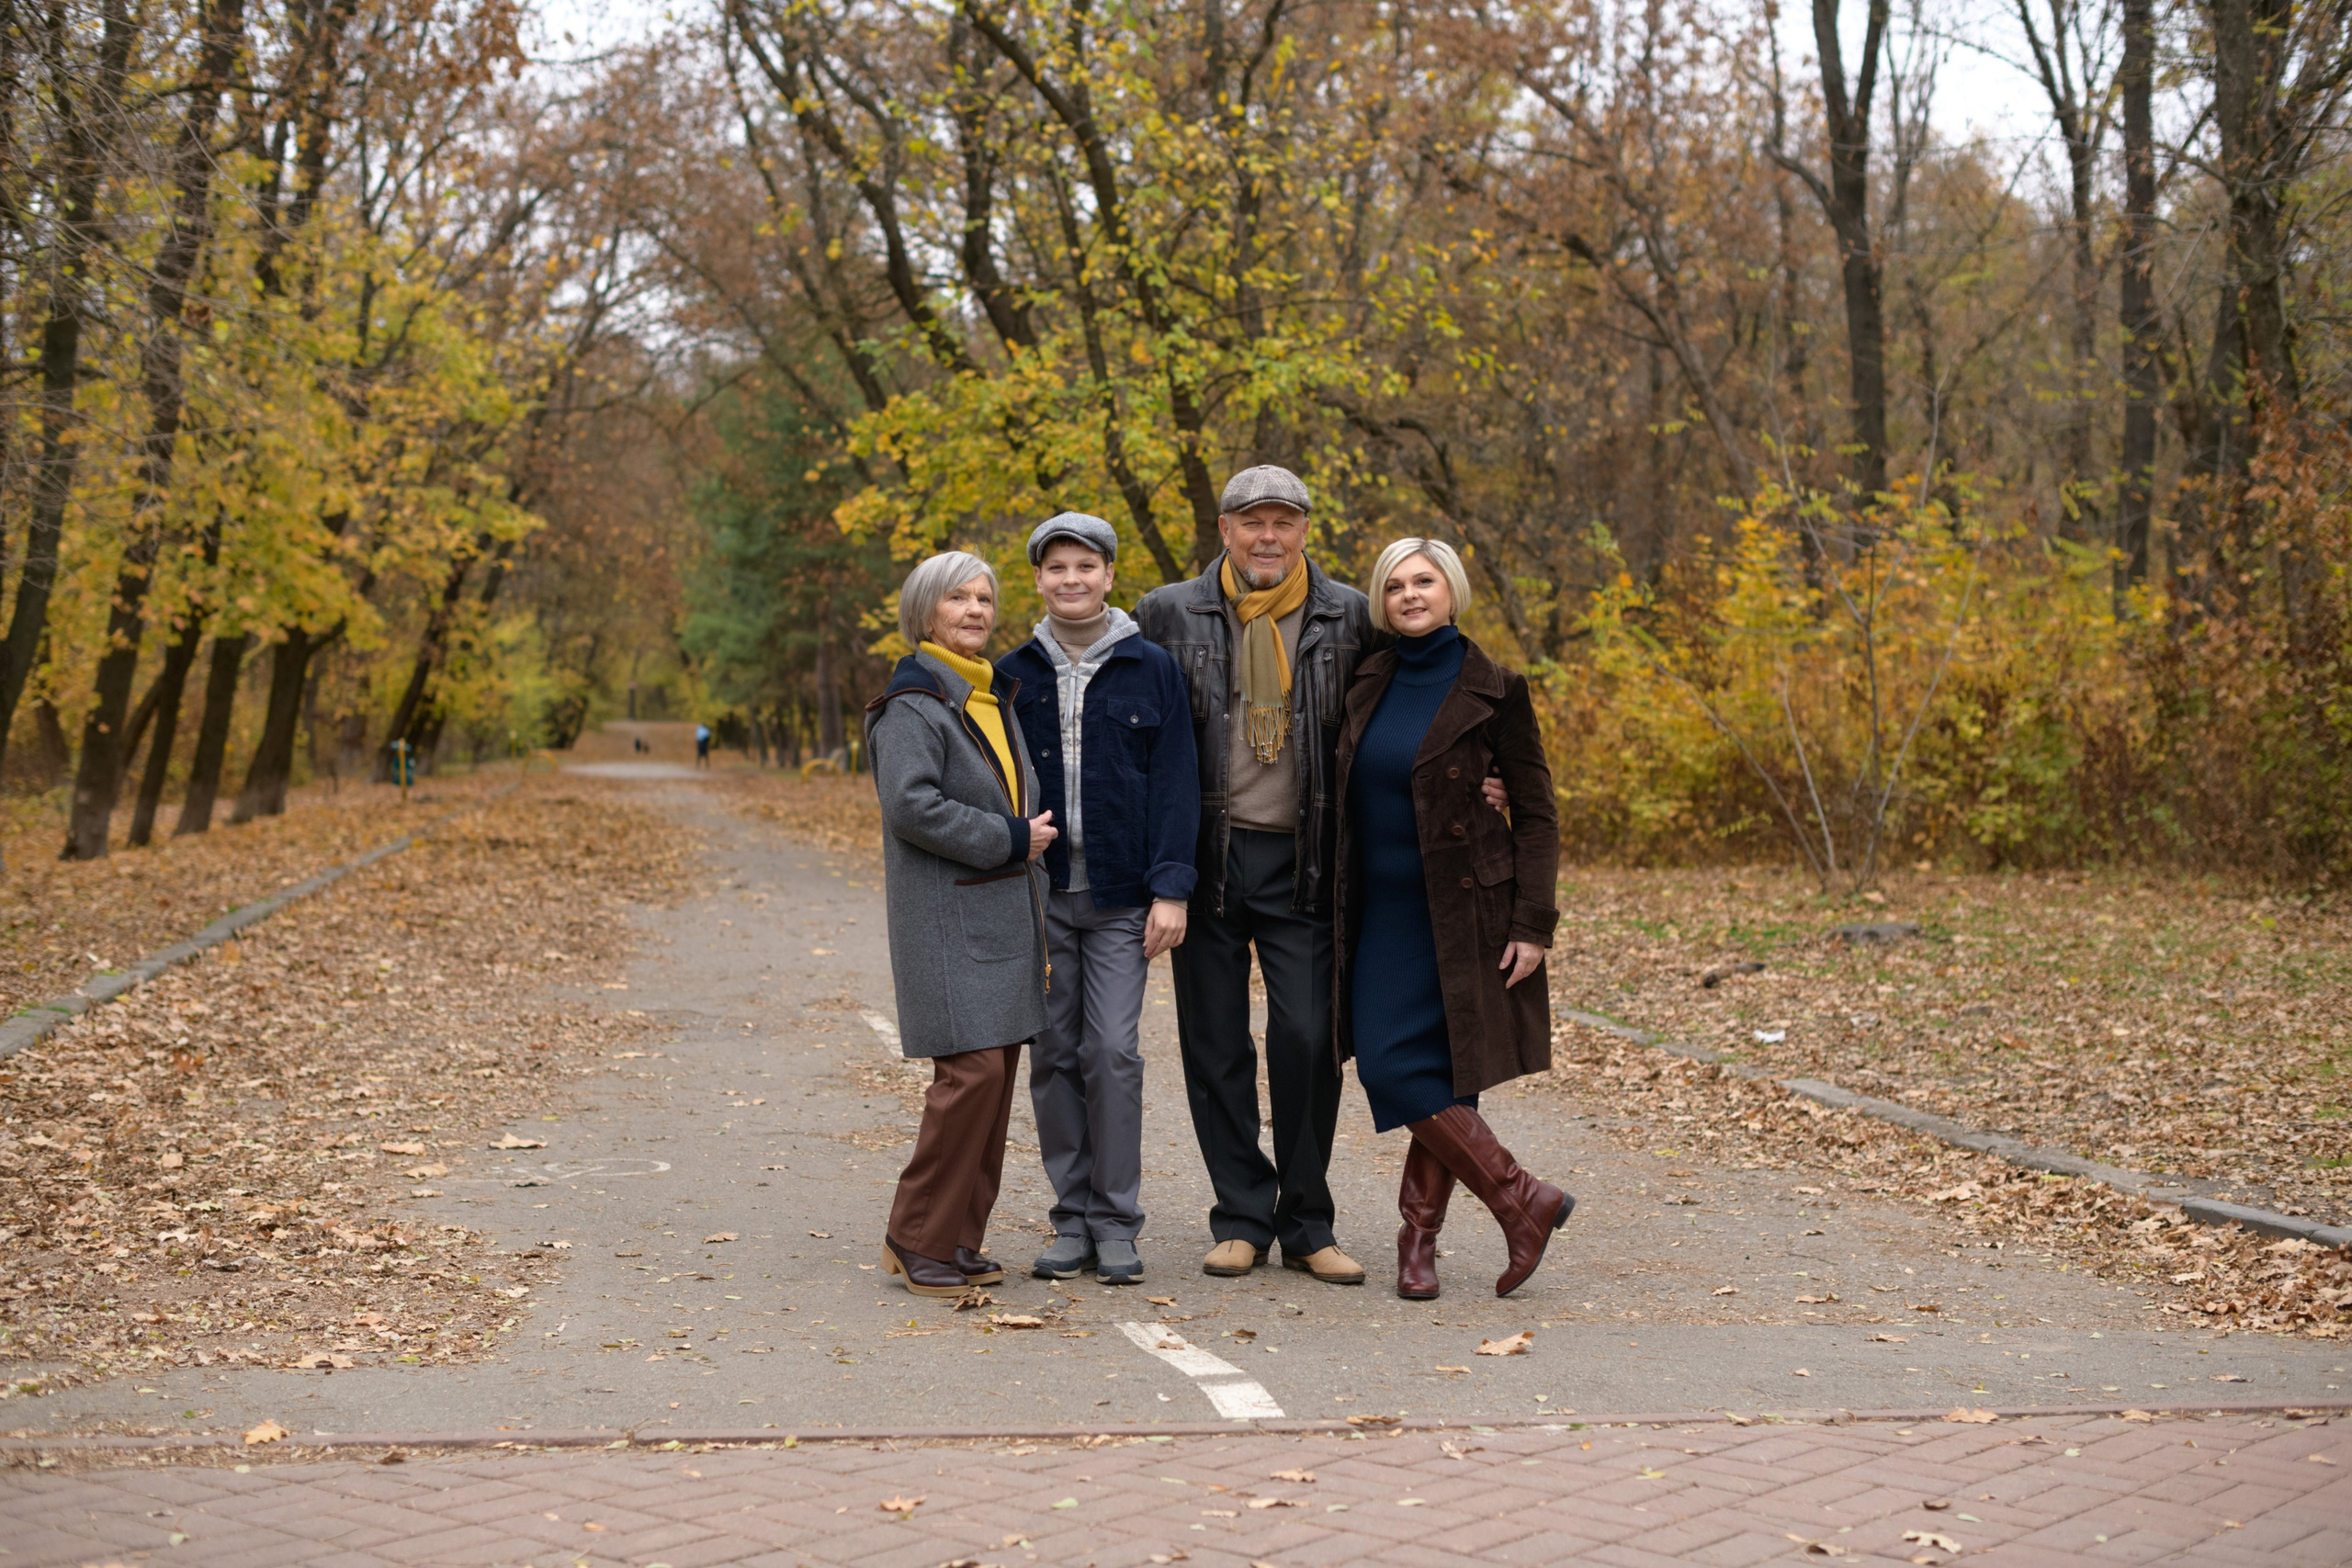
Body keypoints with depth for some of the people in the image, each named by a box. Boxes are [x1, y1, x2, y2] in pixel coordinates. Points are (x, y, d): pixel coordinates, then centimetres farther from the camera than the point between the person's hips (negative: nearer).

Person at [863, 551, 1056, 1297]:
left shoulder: (996, 695, 18)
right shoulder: (912, 704, -9)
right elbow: (912, 804, -20)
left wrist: (1033, 835, 10)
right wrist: (1010, 840, -15)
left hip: (1005, 913, 8)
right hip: (948, 919, -8)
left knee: (998, 1071, 6)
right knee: (971, 1071, -14)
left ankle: (962, 1237, 14)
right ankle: (918, 1239, -3)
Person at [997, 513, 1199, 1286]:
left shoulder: (1151, 669, 2)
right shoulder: (1014, 674, 7)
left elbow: (1175, 783, 0)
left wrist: (1170, 887, -8)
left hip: (1119, 898, -2)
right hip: (1038, 895, 2)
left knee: (1113, 1052, -7)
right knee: (1054, 1055, 4)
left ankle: (1117, 1223, 3)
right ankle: (1072, 1220, 13)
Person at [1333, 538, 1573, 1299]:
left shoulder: (1493, 691, -6)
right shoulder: (1368, 683, 8)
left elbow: (1536, 813, -5)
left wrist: (1533, 924, -12)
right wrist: (1336, 907, 11)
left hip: (1458, 915, -5)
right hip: (1381, 914, 5)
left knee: (1408, 1069, -10)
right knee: (1393, 1066, 1)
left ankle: (1418, 1237, 4)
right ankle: (1524, 1202, 11)